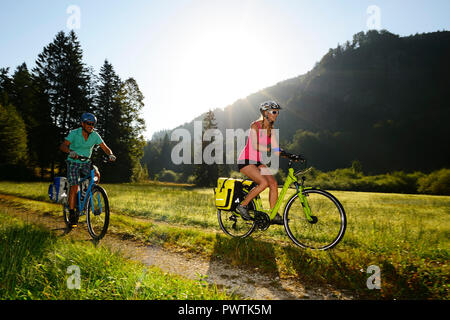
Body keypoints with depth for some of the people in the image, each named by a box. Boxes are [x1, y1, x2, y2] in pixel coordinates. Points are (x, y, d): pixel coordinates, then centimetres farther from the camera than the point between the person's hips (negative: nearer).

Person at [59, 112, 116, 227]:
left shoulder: (95, 135, -8)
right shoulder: (74, 133, -15)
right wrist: (70, 151, -48)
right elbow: (63, 146, -26)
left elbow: (105, 148, -10)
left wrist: (110, 154, -32)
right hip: (73, 162, -3)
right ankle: (72, 214, -2)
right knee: (74, 187, -13)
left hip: (86, 163, 3)